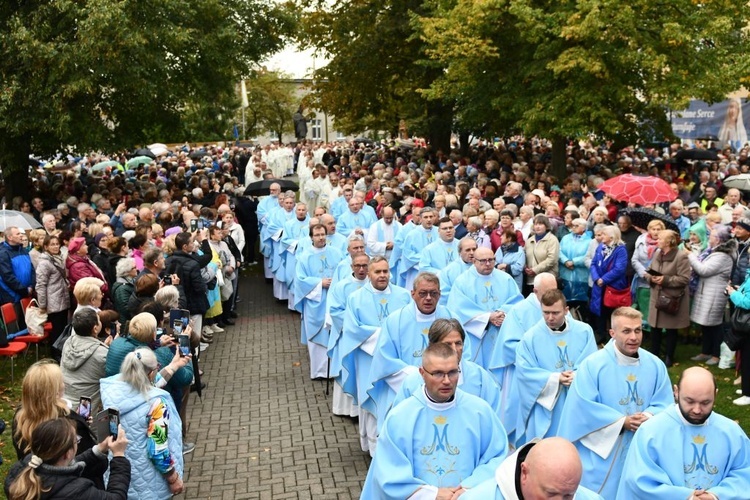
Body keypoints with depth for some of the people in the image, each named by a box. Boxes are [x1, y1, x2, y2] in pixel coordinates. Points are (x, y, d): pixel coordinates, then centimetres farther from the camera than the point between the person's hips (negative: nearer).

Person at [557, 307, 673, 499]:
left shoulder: (656, 365, 1)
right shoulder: (593, 364, -12)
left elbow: (664, 404, 1)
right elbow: (583, 407, -15)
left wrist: (648, 418, -20)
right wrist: (622, 422, -19)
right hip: (601, 451, -3)